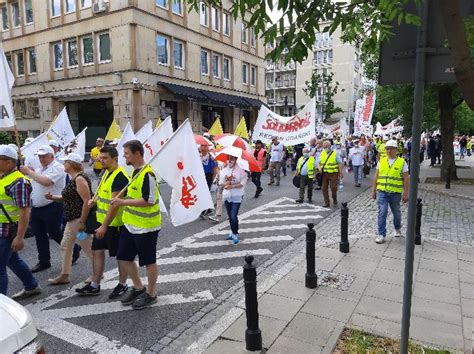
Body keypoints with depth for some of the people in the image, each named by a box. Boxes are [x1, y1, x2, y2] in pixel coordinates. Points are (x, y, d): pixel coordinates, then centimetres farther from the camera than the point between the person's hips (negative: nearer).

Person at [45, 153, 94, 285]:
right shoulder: (73, 179, 13)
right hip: (72, 220, 11)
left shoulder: (80, 179, -18)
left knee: (88, 248, 0)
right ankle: (64, 275, 27)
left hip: (80, 219, -11)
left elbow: (87, 201, -24)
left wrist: (82, 222, -25)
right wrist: (53, 197, 7)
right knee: (65, 246, 16)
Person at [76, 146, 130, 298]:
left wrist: (104, 226, -24)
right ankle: (94, 285, 27)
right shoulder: (107, 173, 11)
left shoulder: (119, 177, -21)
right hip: (102, 221, 10)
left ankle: (122, 285, 23)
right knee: (97, 251, 15)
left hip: (115, 223, -10)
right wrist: (94, 201, 3)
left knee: (120, 255, 6)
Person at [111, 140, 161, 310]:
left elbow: (149, 200, -26)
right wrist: (122, 201, 12)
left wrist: (123, 202, -24)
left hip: (146, 227, -10)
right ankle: (138, 287, 33)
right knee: (123, 257, 15)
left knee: (148, 261, 6)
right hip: (130, 225, 10)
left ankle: (151, 294, 25)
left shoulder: (147, 174, -20)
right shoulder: (135, 171, 11)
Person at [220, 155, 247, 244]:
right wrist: (225, 183, -16)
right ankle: (232, 233, 29)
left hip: (237, 196, -5)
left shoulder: (240, 170, -8)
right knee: (230, 216, 14)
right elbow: (221, 182, 6)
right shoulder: (224, 170, 7)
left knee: (233, 216, -12)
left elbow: (243, 183, -12)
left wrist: (232, 186, -19)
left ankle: (235, 234, 4)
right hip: (227, 196, 5)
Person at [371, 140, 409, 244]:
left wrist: (405, 193, -5)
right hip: (381, 191, 1)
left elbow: (405, 179, -1)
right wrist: (373, 190, 8)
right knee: (382, 213, -7)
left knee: (396, 213, 15)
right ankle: (381, 234, 1)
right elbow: (376, 177, 10)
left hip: (395, 192, -1)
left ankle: (397, 228, 42)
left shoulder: (402, 162, 0)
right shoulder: (381, 161, 7)